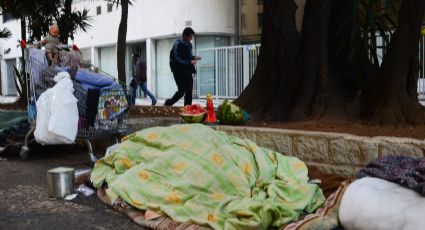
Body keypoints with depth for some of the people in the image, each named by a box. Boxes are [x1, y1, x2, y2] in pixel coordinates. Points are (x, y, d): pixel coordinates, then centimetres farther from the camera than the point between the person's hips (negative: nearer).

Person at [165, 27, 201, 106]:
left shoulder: (189, 44, 10)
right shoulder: (178, 44, -12)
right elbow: (177, 59, -19)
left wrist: (194, 58, 1)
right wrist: (190, 62, -26)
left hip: (187, 71, 7)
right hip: (179, 71, -7)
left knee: (189, 91, 2)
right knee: (181, 91, -6)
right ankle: (168, 103, 14)